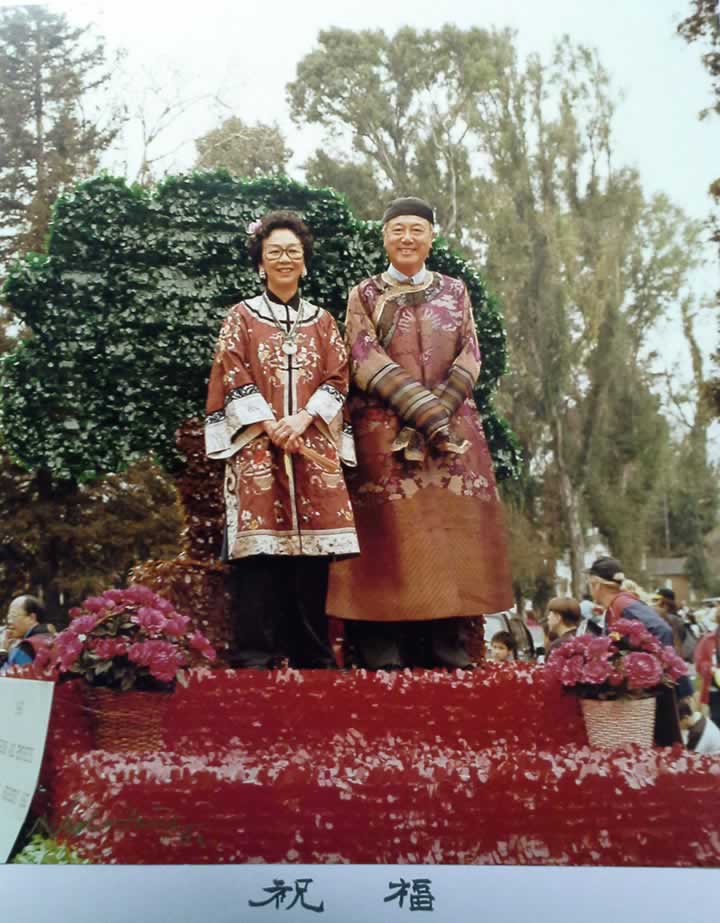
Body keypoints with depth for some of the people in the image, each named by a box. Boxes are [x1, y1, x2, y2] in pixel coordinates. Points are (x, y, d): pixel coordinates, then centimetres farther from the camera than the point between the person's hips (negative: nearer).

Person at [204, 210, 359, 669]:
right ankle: (254, 660, -5)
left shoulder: (322, 320, 17)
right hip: (257, 444, -2)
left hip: (313, 443, 2)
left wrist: (304, 418, -10)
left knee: (312, 548, -2)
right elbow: (233, 377, 1)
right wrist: (270, 426, -12)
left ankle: (313, 660, 6)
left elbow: (338, 378, 7)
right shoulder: (242, 316, 11)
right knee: (260, 549, -9)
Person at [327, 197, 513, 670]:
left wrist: (439, 410, -11)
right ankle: (384, 657, -4)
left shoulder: (455, 291, 17)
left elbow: (470, 356, 7)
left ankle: (450, 653, 3)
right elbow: (366, 361, -4)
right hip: (385, 432, -2)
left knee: (451, 533, -2)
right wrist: (425, 412, -15)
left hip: (454, 429, 3)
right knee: (392, 534, -7)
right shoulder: (365, 295, 9)